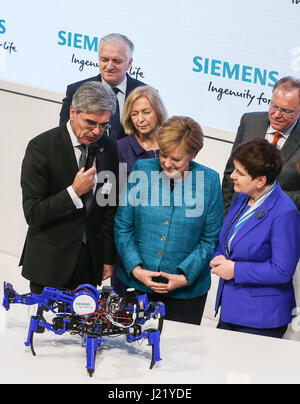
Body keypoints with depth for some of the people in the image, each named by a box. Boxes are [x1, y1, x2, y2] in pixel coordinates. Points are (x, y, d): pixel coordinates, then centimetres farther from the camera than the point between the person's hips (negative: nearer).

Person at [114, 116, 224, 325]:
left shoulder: (209, 180, -5)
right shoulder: (142, 170, -3)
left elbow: (210, 239, -1)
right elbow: (122, 226, 2)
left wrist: (184, 277, -11)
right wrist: (136, 269, -9)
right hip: (135, 284, 1)